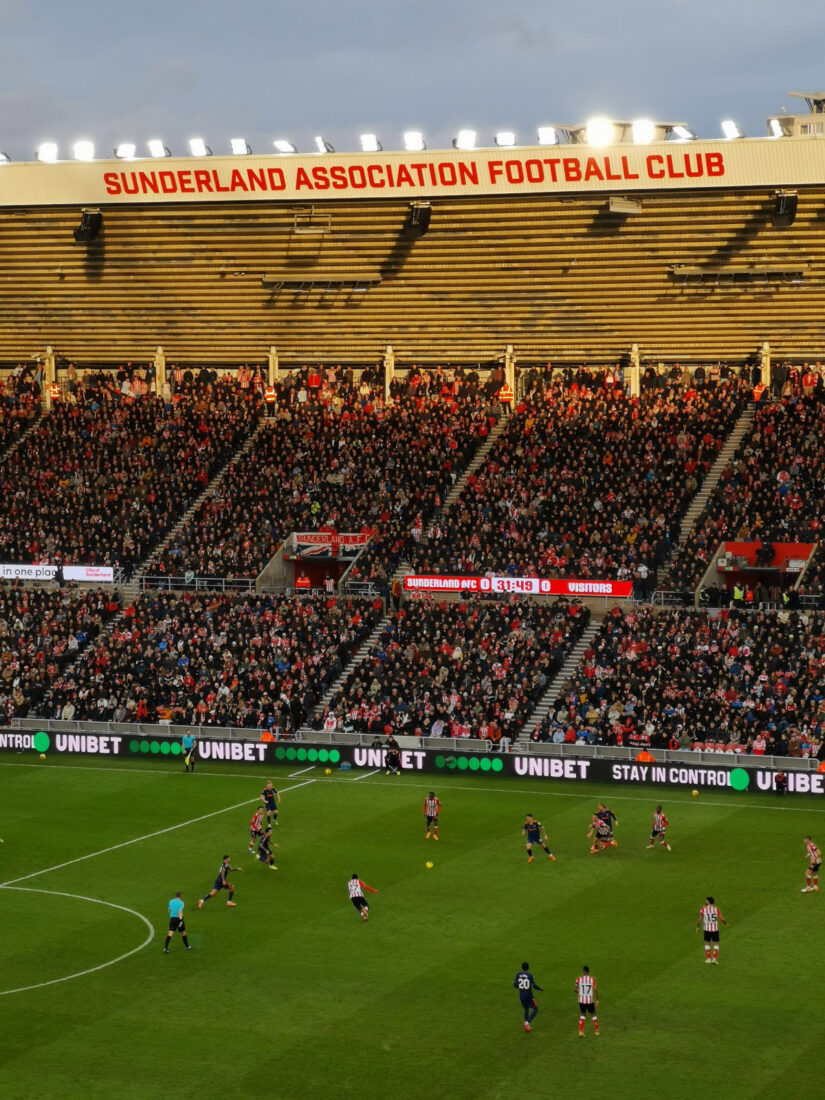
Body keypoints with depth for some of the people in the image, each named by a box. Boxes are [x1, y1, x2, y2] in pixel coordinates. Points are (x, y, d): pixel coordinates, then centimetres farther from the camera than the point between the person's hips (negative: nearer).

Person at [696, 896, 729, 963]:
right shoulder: (716, 909, -8)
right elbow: (722, 919, -7)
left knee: (707, 943, 19)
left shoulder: (703, 909, -8)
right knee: (716, 944, 11)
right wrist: (726, 924, 13)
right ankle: (714, 959, -1)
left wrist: (697, 927, 11)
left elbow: (700, 920, -4)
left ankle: (708, 958, 20)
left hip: (707, 929, 0)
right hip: (715, 930, 0)